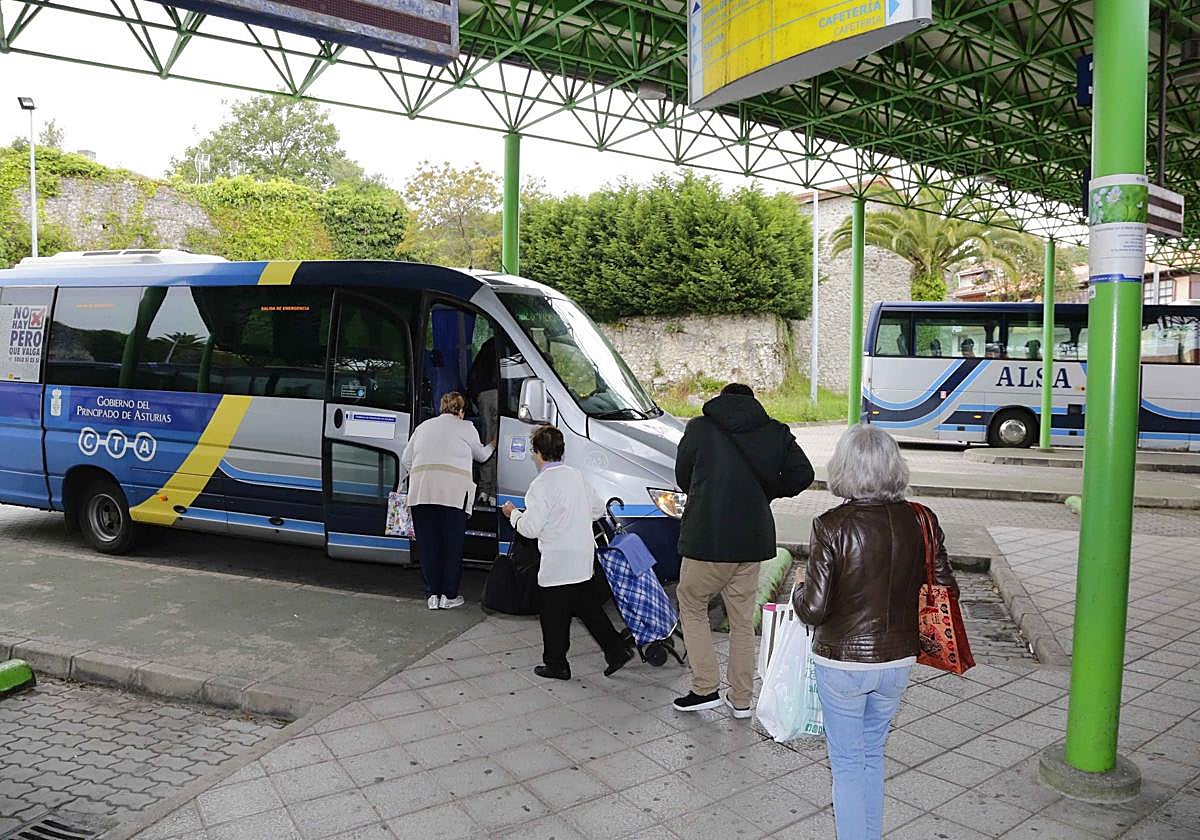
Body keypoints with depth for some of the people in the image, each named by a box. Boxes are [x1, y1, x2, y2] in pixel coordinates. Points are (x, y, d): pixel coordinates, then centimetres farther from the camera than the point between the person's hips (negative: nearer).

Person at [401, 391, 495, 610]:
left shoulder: (423, 427, 24)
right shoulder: (465, 428, 12)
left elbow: (405, 461, 23)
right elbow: (481, 456, 26)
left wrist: (398, 486, 38)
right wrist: (492, 446, 47)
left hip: (421, 490, 4)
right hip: (453, 490, -4)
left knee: (427, 543, 9)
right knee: (453, 543, 5)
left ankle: (432, 594, 13)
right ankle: (449, 595, 8)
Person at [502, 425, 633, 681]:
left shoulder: (542, 484, -17)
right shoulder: (576, 475, 7)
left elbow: (531, 528, -17)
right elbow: (598, 509, 16)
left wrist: (513, 514, 1)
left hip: (557, 566, -8)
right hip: (584, 561, 8)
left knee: (554, 616, 7)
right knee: (588, 608, 18)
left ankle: (556, 664, 18)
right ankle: (617, 650, 16)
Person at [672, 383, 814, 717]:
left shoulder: (700, 428, -1)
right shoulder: (774, 432, 5)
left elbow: (683, 478, 8)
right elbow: (802, 474, -2)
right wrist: (766, 492, 11)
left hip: (706, 540, -3)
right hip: (752, 541, 4)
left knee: (692, 606, 16)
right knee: (743, 621, 16)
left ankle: (705, 689, 13)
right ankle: (741, 699, 24)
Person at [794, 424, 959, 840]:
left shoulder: (831, 526, -20)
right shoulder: (920, 521, -8)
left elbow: (813, 609, -19)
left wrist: (800, 585, 2)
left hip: (841, 661, -4)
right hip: (897, 661, 5)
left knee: (847, 762, 13)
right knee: (873, 753, 25)